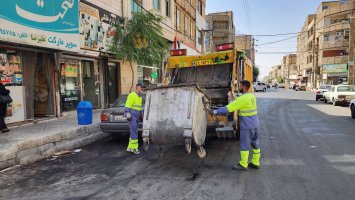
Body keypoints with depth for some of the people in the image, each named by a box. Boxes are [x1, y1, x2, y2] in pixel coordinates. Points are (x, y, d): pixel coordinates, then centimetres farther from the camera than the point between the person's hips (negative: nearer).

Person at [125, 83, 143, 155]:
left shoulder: (140, 97, 19)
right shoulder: (132, 95, -8)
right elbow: (127, 105, -14)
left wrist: (141, 115, 24)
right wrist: (127, 113, -21)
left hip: (137, 116, 9)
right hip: (132, 115, -9)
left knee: (133, 132, 9)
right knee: (134, 132, -12)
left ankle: (130, 148, 14)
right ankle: (133, 148, -9)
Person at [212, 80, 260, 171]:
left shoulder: (243, 98, -20)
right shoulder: (251, 96, 10)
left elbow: (229, 107, -18)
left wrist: (217, 111, -10)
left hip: (247, 125, -9)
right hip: (254, 124, 9)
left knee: (244, 145, -1)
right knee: (255, 143, 14)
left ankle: (243, 165, 7)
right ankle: (255, 162, 25)